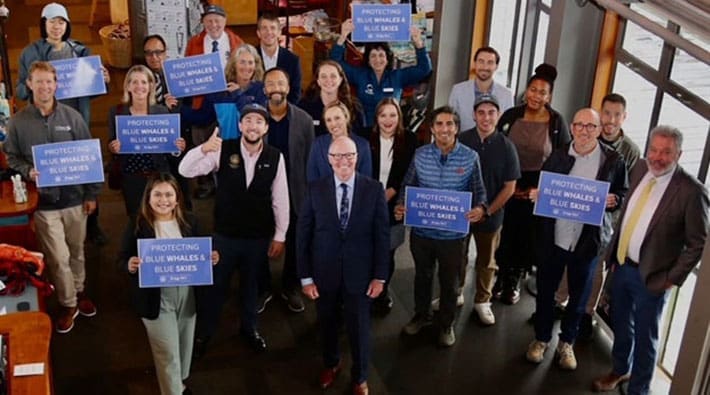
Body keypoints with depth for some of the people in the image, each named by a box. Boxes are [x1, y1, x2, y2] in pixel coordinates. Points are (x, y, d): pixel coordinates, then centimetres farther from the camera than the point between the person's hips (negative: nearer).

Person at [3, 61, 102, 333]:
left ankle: (79, 291, 39)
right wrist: (28, 172, -16)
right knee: (58, 257, 0)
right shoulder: (18, 122, -4)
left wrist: (92, 194, 1)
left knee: (76, 251, 17)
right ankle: (68, 304, 19)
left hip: (74, 197, 1)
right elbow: (11, 157, 5)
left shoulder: (72, 116, -3)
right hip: (43, 201, -1)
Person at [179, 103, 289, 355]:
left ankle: (249, 328, 44)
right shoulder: (223, 151, -13)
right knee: (215, 284, 12)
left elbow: (280, 199, -4)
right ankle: (203, 333, 33)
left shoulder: (275, 157, -9)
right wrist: (204, 148, -38)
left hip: (259, 237, 1)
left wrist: (280, 236, -1)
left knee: (251, 284, 21)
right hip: (225, 234, -1)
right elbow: (185, 170, -19)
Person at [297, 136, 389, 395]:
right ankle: (331, 364, 48)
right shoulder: (315, 189, -7)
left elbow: (382, 235, -4)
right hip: (324, 273, 1)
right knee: (327, 325, 20)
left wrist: (379, 276, -5)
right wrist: (306, 277, -6)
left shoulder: (374, 189, -8)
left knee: (359, 328, 11)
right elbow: (304, 235, -5)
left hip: (359, 273, -1)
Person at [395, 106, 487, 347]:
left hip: (452, 234, -2)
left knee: (449, 281, 15)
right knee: (422, 275, 21)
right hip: (421, 230, 2)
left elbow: (478, 190, -2)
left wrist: (480, 208, -22)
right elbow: (408, 186, 4)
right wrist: (402, 205, -14)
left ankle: (446, 324, 35)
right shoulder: (420, 155, -4)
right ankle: (421, 315, 44)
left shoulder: (470, 157, -8)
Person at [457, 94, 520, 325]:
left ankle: (482, 301, 30)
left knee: (486, 261, 15)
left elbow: (509, 187, -5)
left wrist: (487, 211, -10)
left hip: (490, 215, 0)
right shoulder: (461, 141, -9)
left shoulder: (506, 147, -8)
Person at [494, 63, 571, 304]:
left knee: (527, 235, 12)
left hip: (538, 189, -1)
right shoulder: (511, 116, -5)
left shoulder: (557, 122, -8)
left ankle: (515, 281, 30)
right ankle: (502, 276, 29)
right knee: (504, 232, 8)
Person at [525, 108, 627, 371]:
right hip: (552, 237, 1)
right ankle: (541, 338, 31)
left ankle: (566, 343, 32)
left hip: (588, 239, -1)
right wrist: (535, 194, -12)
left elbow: (624, 194, 5)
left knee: (579, 295, 13)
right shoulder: (557, 156, 3)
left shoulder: (613, 160, -3)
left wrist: (614, 200, -16)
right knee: (545, 290, 12)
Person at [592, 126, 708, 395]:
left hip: (651, 277, -6)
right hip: (621, 265, 6)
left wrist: (672, 279, -13)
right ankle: (620, 369, 49)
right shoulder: (640, 168, -1)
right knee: (620, 325, 25)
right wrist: (613, 253, 10)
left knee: (644, 337, 11)